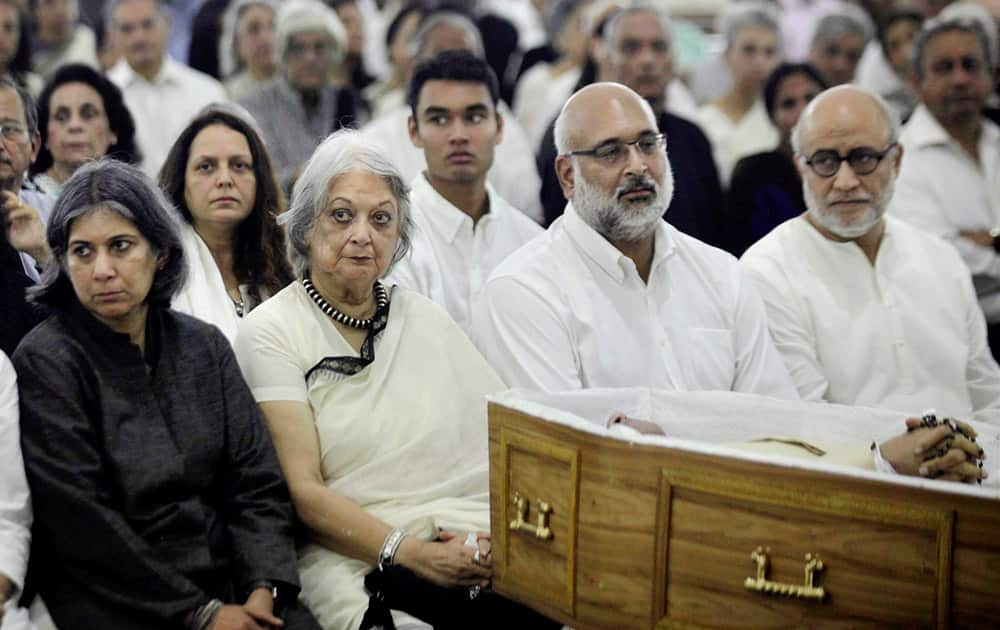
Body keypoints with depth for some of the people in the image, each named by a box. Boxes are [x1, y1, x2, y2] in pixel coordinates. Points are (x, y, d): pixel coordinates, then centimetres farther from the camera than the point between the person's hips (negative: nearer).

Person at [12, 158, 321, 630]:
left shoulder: (203, 345, 10)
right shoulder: (45, 363, -5)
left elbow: (256, 481, 8)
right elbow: (84, 523, -10)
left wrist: (264, 588, -9)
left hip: (233, 586, 5)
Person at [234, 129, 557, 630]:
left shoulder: (426, 319, 18)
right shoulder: (271, 333, 2)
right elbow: (303, 491, -6)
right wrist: (411, 553, -18)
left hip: (472, 544, 5)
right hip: (359, 564, -5)